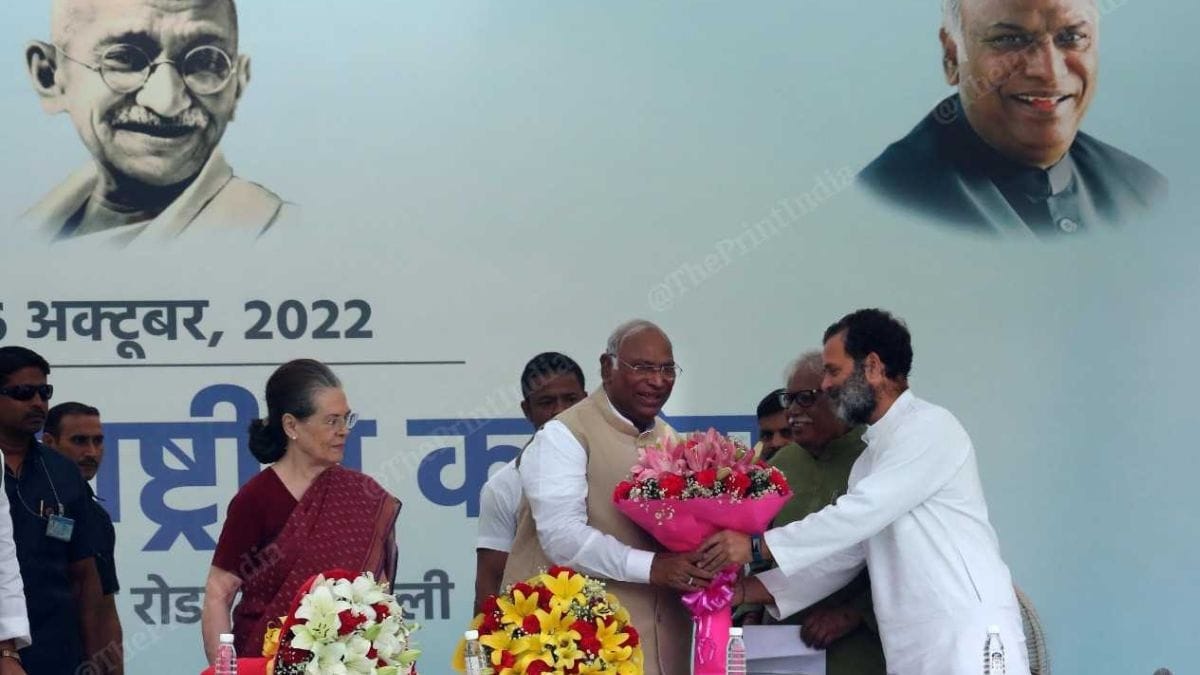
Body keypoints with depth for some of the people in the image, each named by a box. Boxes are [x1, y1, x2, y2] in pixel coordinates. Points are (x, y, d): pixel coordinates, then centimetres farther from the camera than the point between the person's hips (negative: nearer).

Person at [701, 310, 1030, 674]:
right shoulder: (871, 459, 20)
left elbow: (860, 514, -16)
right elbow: (843, 555, 19)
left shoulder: (929, 428, -8)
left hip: (968, 635, -9)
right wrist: (746, 590, 11)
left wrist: (757, 545, -13)